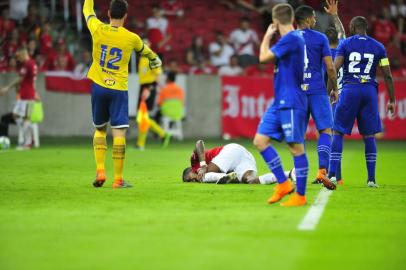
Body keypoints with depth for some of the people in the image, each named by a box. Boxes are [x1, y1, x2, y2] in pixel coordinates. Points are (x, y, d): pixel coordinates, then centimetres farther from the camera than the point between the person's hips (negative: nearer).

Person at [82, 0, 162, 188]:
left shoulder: (98, 30, -5)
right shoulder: (131, 38, -5)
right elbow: (144, 50, 19)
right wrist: (155, 59, 42)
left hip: (98, 87, 3)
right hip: (118, 89, -2)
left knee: (100, 130, 18)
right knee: (119, 133, -3)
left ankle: (100, 170, 5)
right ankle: (118, 179, -5)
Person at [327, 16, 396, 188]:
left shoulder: (345, 44, 3)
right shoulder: (378, 47, 9)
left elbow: (334, 69, -8)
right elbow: (387, 76, 6)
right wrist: (391, 101, 12)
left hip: (350, 90, -2)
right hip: (370, 91, 2)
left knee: (338, 133, 4)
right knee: (369, 136, 9)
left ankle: (332, 174, -5)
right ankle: (371, 179, 8)